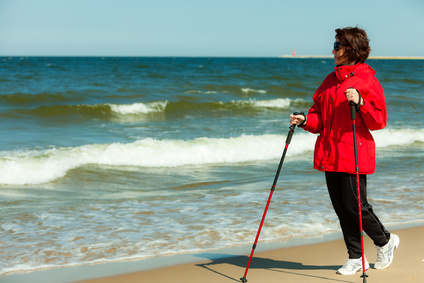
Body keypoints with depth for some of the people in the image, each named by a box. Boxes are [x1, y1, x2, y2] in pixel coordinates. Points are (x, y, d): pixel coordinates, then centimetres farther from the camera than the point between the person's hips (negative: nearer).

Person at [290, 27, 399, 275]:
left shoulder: (367, 80, -6)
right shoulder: (331, 80, 15)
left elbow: (379, 120, -9)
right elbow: (320, 118, 18)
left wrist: (360, 103, -23)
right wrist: (306, 121, -2)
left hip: (355, 154, -7)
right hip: (330, 154, 7)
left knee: (355, 206, -5)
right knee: (341, 208, 7)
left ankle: (385, 241, 21)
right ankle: (356, 258, 18)